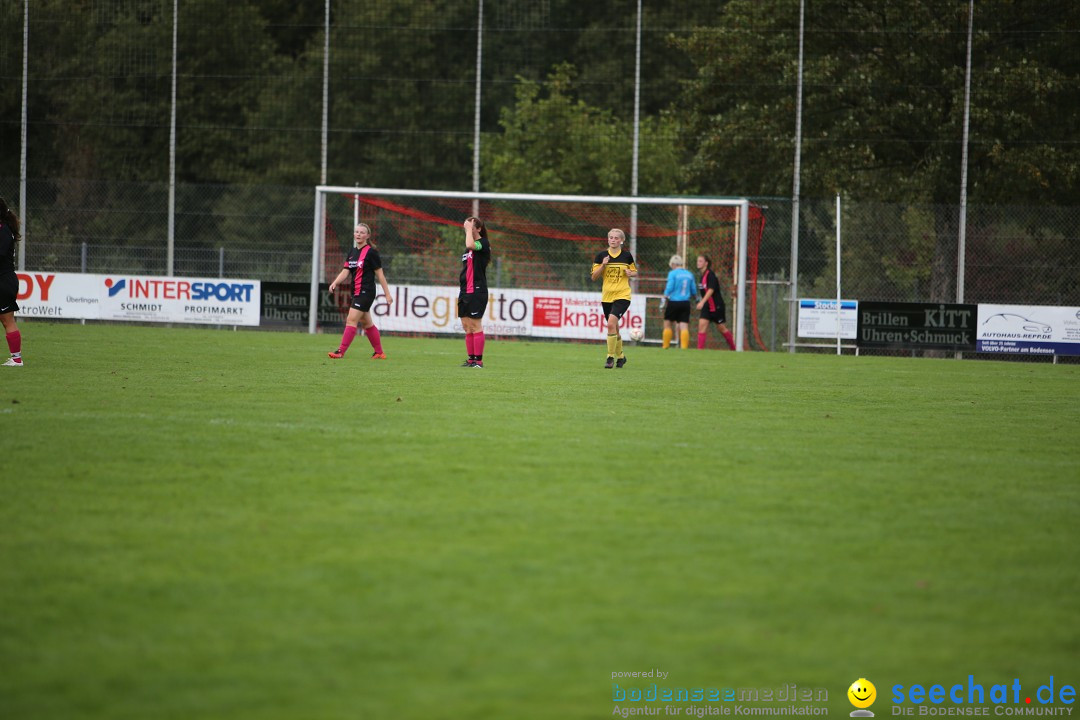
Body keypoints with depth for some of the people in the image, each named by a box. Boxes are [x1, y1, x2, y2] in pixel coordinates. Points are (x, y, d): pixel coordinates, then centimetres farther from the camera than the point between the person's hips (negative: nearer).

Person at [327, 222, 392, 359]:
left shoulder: (371, 252, -9)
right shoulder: (352, 252, 12)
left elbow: (380, 275, -8)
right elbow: (345, 271, 6)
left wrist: (387, 294, -7)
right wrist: (335, 282, -14)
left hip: (366, 292, -8)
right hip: (357, 292, 8)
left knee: (351, 320, -14)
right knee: (367, 323, 13)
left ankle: (341, 351, -16)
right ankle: (379, 352, 22)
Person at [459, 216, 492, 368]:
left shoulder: (483, 244, -8)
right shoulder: (468, 248, 18)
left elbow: (470, 245, -31)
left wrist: (469, 228, -17)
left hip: (477, 291, -9)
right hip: (465, 292, 9)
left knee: (475, 326, -8)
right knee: (467, 327, 8)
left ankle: (478, 360, -6)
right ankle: (471, 359, 13)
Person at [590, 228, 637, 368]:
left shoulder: (627, 256, 1)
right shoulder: (601, 256, 3)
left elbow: (634, 271, 14)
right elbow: (594, 276, 2)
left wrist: (630, 273, -8)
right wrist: (603, 265, -14)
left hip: (622, 295, -3)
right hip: (607, 296, 3)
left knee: (611, 323, -22)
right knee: (614, 329, 11)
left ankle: (611, 357, -14)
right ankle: (620, 356, 32)